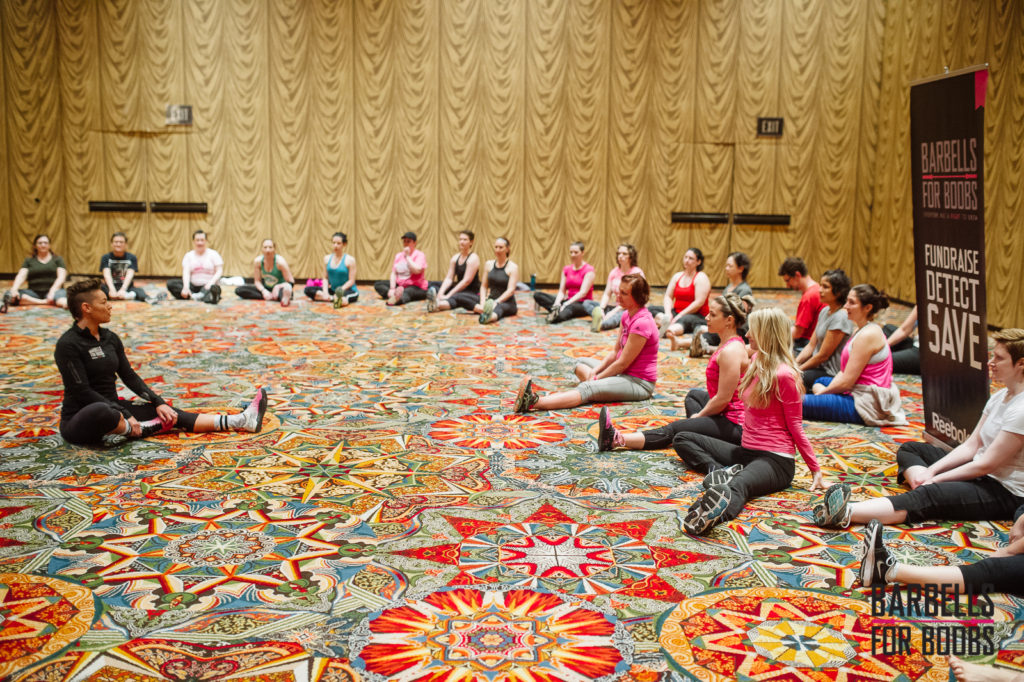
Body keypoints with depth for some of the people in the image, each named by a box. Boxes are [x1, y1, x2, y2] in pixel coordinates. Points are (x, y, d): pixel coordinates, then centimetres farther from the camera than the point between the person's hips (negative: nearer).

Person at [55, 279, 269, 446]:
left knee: (168, 413, -6)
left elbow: (129, 376, 11)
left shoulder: (110, 338, 8)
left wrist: (158, 403, -1)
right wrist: (125, 415, -23)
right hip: (80, 421, -8)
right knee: (101, 411, -42)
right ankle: (141, 428, -13)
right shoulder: (69, 345, -16)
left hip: (112, 408, 8)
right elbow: (83, 392, -21)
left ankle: (241, 421, -11)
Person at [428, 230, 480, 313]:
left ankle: (438, 304, -69)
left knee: (456, 297, -40)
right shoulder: (455, 258, 11)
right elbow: (449, 278, 2)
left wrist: (448, 295, -24)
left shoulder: (473, 258, -11)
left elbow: (467, 281, -19)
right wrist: (441, 292, -18)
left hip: (472, 293, -8)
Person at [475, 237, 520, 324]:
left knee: (499, 307, -42)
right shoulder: (489, 264, 11)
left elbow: (511, 290, -13)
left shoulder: (513, 267, -3)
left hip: (507, 303, -5)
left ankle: (492, 316, -76)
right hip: (491, 300, 5)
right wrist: (483, 302, -9)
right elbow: (484, 286, 10)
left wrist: (497, 301, -28)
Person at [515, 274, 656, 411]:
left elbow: (622, 363, -19)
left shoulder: (642, 323, -22)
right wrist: (595, 371, -3)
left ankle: (534, 402, -46)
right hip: (626, 374, 10)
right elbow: (615, 352, 10)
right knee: (582, 363, 18)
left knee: (588, 389, -30)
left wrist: (597, 378, -11)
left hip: (640, 384, -10)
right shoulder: (627, 316, 8)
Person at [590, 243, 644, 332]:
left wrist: (614, 311, -27)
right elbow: (607, 294, 6)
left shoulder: (637, 273, -7)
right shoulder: (614, 272, 12)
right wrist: (601, 308, -16)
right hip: (616, 307, 7)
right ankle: (600, 318, -42)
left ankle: (602, 324, -69)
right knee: (587, 303, -9)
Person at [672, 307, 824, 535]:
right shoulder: (756, 361, 13)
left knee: (737, 486, -42)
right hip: (747, 451, 9)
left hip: (775, 460, -9)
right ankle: (721, 471, -22)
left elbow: (795, 426, -8)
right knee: (682, 439, 7)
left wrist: (816, 469, -9)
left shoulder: (784, 374, -12)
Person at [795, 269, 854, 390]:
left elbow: (823, 355, -18)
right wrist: (794, 363, -2)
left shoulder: (840, 318, -20)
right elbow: (811, 346, 10)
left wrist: (798, 369, -10)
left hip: (832, 373, -9)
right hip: (820, 367, 9)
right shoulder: (825, 311, 8)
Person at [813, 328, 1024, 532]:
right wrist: (931, 471, -4)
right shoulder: (1000, 397, 10)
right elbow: (971, 445, 8)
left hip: (1005, 493, -10)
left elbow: (986, 464, -21)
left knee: (929, 496, -34)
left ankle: (847, 513, -50)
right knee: (909, 449, 15)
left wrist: (936, 479, -14)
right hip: (977, 474, 11)